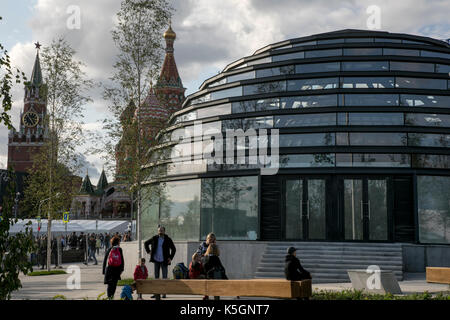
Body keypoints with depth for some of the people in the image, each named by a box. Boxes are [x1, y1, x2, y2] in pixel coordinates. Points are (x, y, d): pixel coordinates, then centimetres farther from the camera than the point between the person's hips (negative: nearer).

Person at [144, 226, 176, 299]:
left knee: (164, 277, -2)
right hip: (156, 260, 2)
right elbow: (146, 243, 17)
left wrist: (170, 258, -1)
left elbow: (173, 249, 7)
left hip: (164, 261, -2)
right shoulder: (154, 239, 3)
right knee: (156, 276, 6)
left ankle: (164, 293, 3)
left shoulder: (168, 240, -2)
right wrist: (148, 251, 6)